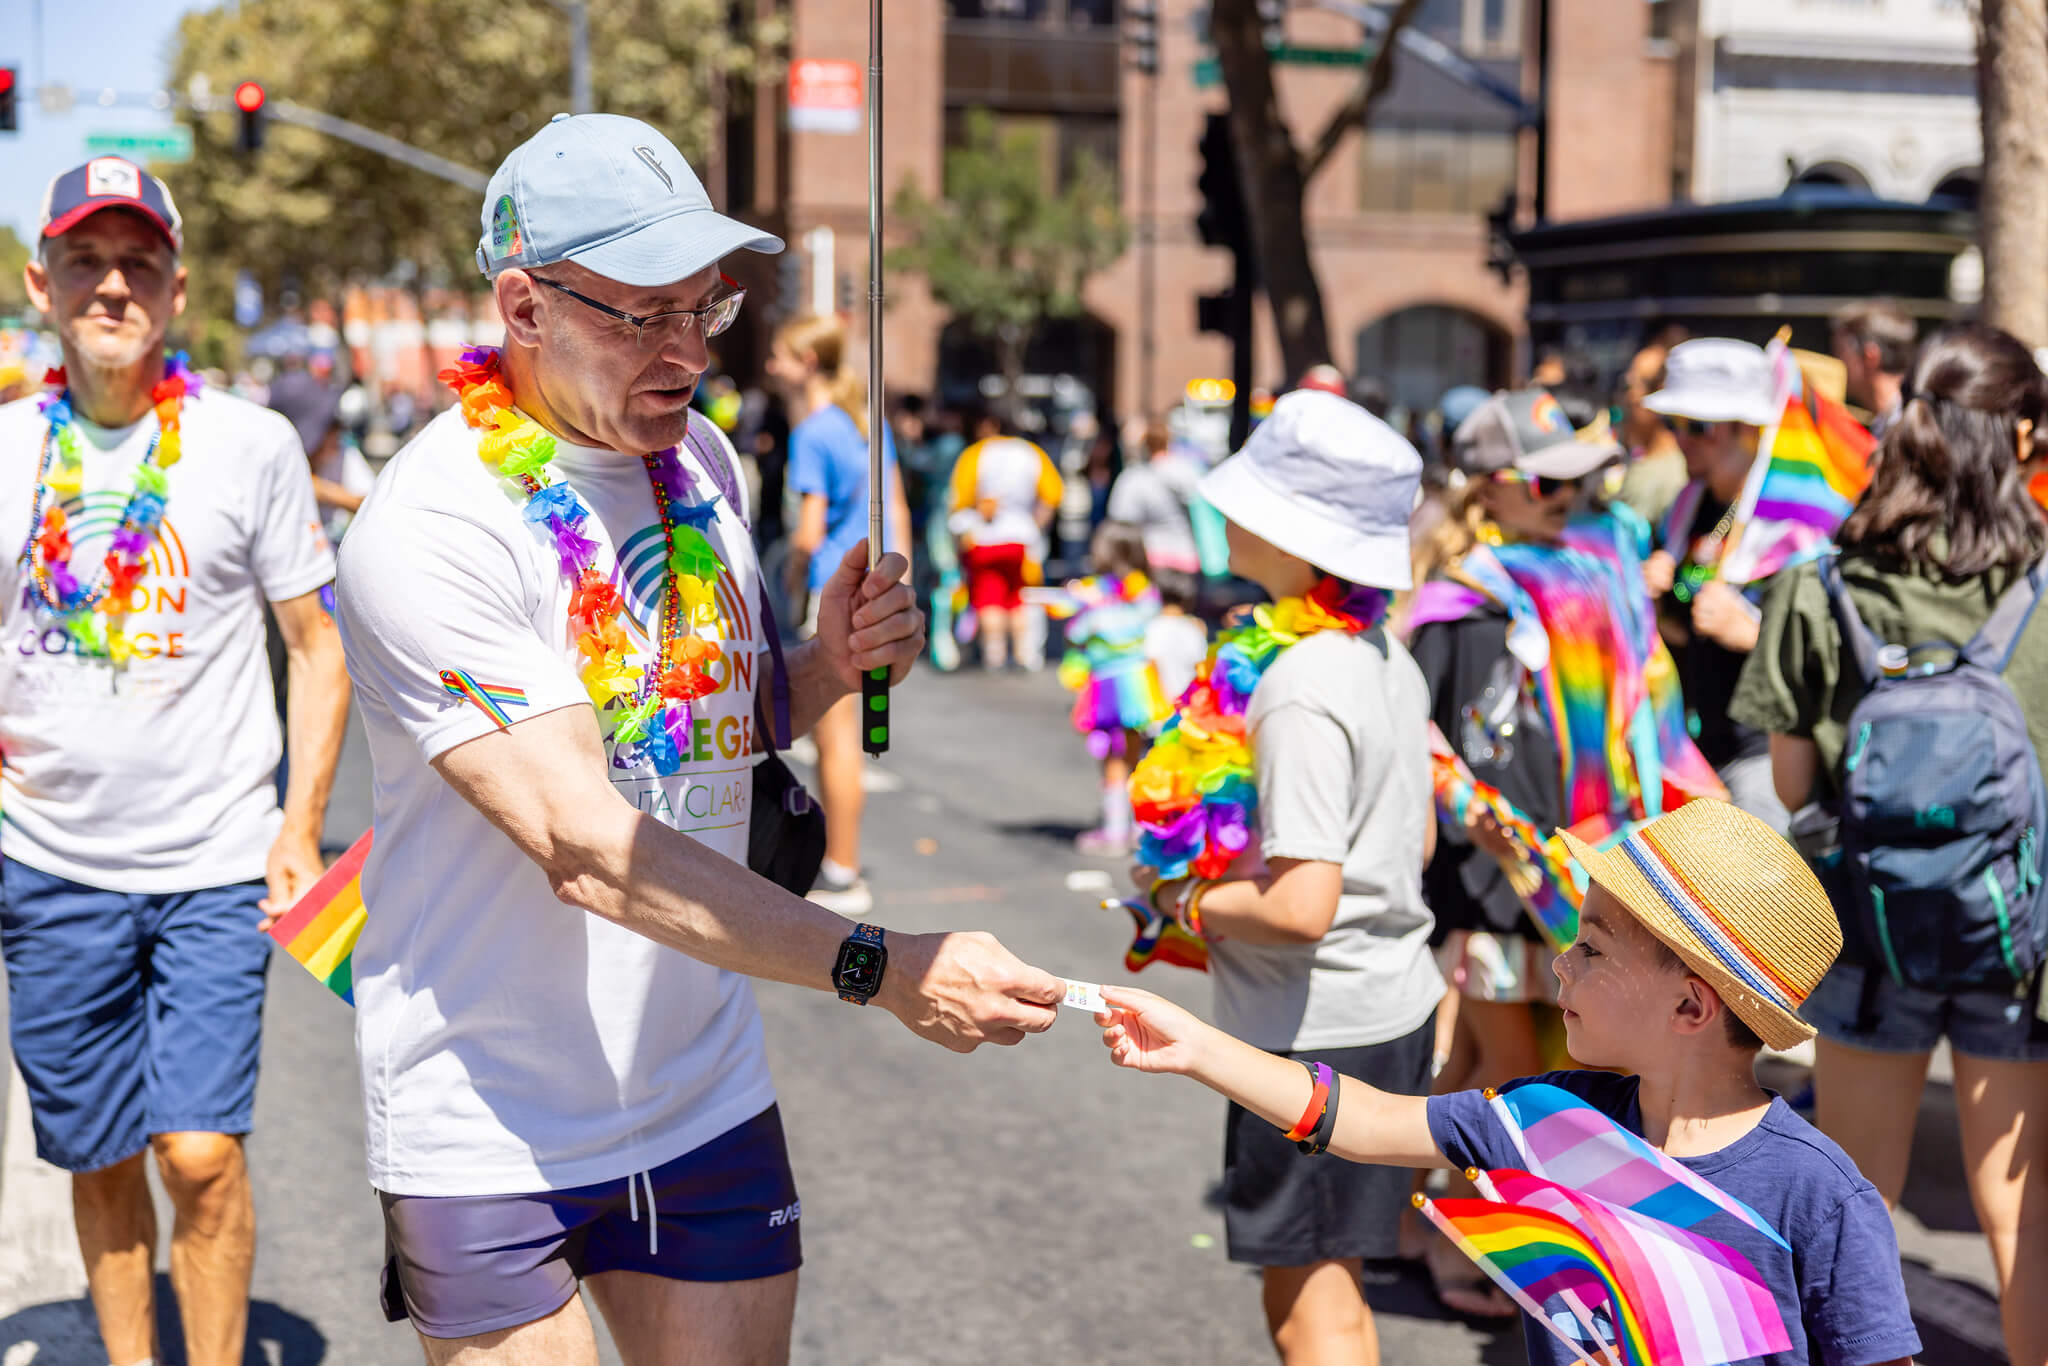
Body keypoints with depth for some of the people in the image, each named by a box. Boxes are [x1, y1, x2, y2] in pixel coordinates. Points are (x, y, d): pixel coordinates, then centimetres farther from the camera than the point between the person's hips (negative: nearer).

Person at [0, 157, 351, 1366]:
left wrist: (302, 825, -5)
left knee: (203, 1152, -9)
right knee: (99, 1158, 11)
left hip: (217, 862, -2)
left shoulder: (252, 444, -3)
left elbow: (318, 642, 2)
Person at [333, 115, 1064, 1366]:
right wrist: (881, 968, -35)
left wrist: (832, 665, -6)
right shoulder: (429, 529, -20)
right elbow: (588, 849, -28)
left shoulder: (703, 461, 4)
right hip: (493, 1128, -6)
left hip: (707, 1098, 6)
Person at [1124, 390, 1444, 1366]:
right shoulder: (1388, 658, 4)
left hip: (1317, 1029, -9)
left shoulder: (1296, 690, -23)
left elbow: (1302, 908, -28)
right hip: (1396, 1003, 9)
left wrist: (1189, 899, -10)